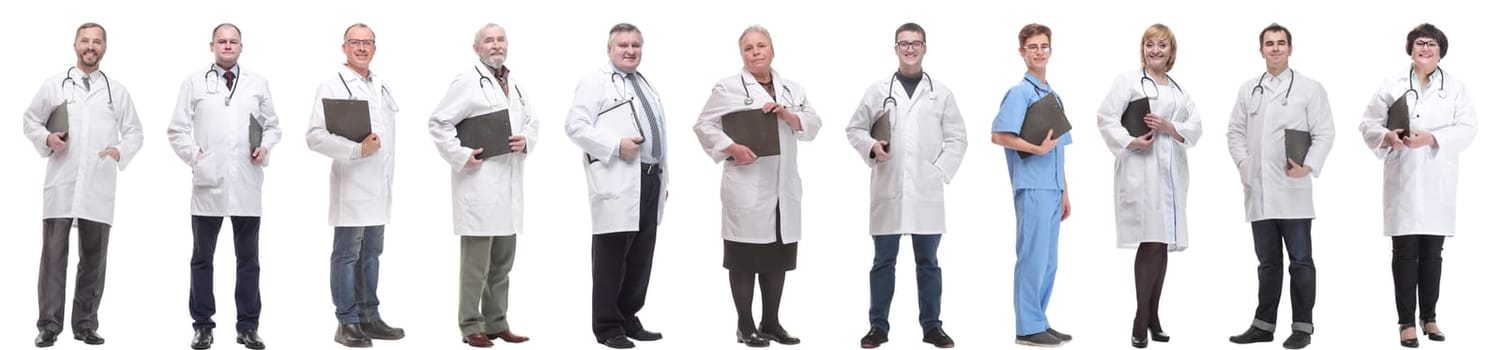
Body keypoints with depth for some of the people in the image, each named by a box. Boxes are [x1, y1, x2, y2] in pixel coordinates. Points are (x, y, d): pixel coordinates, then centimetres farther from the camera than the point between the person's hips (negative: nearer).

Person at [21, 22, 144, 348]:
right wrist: (46, 139, -8)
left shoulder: (117, 91, 12)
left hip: (99, 187, 2)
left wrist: (120, 151, -6)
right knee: (54, 254, -3)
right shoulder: (54, 85, 8)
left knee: (93, 257, 5)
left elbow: (134, 132, 14)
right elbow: (30, 121, 12)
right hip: (60, 183, -2)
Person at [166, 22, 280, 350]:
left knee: (249, 259, 5)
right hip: (208, 182, -1)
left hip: (247, 184, 1)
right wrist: (195, 156, -7)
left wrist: (266, 146, -5)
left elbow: (273, 125, 14)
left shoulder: (258, 83, 11)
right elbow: (177, 130, 4)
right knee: (202, 258, 5)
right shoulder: (194, 82, 6)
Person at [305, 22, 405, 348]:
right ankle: (347, 323, 3)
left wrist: (388, 173, 14)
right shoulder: (332, 87, -6)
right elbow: (315, 136, -14)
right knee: (347, 255, -1)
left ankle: (369, 318, 17)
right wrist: (357, 150, -20)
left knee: (371, 254, 11)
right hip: (352, 186, -7)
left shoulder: (381, 87, 15)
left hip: (378, 187, 7)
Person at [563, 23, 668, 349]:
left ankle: (628, 319, 19)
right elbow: (576, 125, -13)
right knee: (612, 257, -3)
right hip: (618, 183, -8)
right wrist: (616, 145, -21)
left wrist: (663, 178, 18)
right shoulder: (596, 81, -3)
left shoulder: (646, 85, 22)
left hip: (650, 179, 8)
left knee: (641, 257, 10)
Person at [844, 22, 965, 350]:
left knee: (928, 261, 7)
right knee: (884, 260, 4)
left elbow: (957, 138, 8)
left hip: (926, 191, 1)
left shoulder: (941, 93, 8)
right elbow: (854, 129, 11)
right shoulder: (878, 90, 6)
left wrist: (941, 171, -3)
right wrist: (871, 147, -8)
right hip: (888, 190, 0)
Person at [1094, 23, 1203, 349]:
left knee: (1161, 243, 8)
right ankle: (1141, 321, -7)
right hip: (1141, 171, -6)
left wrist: (1170, 127, -7)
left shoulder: (1178, 88, 19)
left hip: (1171, 173, 6)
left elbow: (1196, 125, 11)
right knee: (1150, 243, -12)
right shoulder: (1129, 81, 1)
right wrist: (1130, 142, -19)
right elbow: (1106, 117, -7)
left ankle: (1152, 317, 16)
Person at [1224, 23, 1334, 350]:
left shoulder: (1310, 88, 3)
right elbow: (1235, 132, 16)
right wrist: (1244, 163, 1)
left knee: (1300, 261, 0)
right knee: (1267, 262, 11)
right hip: (1258, 191, 4)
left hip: (1293, 191, -4)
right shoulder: (1248, 90, 14)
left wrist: (1309, 167, -15)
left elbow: (1324, 133, -2)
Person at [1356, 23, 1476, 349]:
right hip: (1402, 179, -1)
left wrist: (1430, 138, -18)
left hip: (1438, 181, 1)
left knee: (1432, 252, 8)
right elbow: (1369, 125, 5)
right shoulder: (1391, 86, 6)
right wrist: (1388, 137, -17)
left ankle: (1429, 316, 19)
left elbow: (1467, 129, -3)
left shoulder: (1456, 87, 6)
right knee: (1405, 252, -2)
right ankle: (1406, 321, 2)